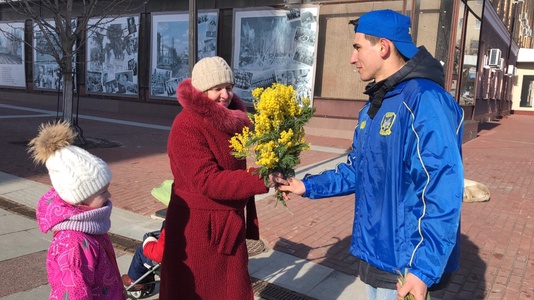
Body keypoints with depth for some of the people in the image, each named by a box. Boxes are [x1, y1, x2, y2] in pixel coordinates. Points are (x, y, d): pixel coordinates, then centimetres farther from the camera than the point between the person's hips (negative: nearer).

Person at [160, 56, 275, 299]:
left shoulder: (231, 120, 5)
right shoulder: (187, 127, -20)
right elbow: (207, 181, -27)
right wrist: (260, 180, -32)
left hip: (229, 222, 8)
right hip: (197, 227, -7)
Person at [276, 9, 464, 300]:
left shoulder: (425, 100, -22)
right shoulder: (372, 107, 9)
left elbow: (443, 192, -26)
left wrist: (424, 269, -28)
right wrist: (308, 186, 10)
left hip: (406, 267, -9)